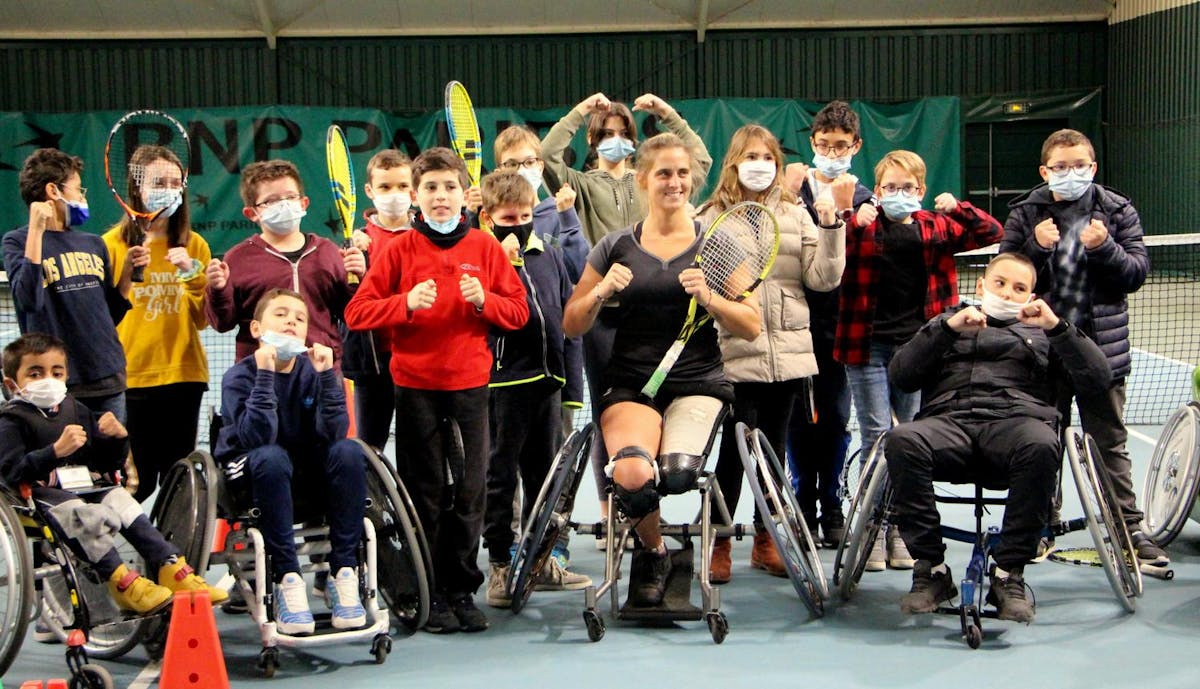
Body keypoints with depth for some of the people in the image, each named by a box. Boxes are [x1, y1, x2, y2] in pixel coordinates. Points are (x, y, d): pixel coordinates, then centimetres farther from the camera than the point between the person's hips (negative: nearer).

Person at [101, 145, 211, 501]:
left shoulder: (194, 245, 8)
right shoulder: (113, 244, 0)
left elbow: (202, 321, 4)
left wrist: (193, 274, -9)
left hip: (184, 375, 3)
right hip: (130, 377, -2)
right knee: (138, 483, -2)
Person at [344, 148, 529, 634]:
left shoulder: (485, 247, 5)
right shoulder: (399, 249, 1)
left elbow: (519, 311, 6)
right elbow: (357, 313, -3)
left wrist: (484, 300, -12)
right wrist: (406, 303, -18)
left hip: (470, 383, 1)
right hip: (415, 385, -1)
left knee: (470, 492, 1)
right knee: (425, 493, 3)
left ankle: (463, 589, 12)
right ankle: (431, 594, 10)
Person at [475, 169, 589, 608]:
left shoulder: (549, 255, 9)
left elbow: (570, 321, 12)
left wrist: (573, 388, 9)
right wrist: (507, 265, -22)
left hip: (548, 380, 5)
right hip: (503, 382, -5)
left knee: (545, 474, 13)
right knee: (500, 477, 3)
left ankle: (543, 558, 24)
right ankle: (500, 565, 10)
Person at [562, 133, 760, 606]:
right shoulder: (616, 247, 8)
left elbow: (752, 327, 5)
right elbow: (572, 326, 11)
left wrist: (709, 299, -12)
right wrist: (601, 292, -8)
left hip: (698, 384, 0)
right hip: (630, 385, 0)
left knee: (676, 472, -31)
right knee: (633, 476, -31)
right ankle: (652, 551, 5)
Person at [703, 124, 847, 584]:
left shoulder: (795, 216, 10)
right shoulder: (713, 218, 2)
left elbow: (823, 278, 3)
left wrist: (830, 223, -5)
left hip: (788, 351, 4)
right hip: (736, 352, -3)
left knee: (774, 445, 11)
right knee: (736, 447, -5)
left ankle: (765, 540, 22)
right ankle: (719, 542, 6)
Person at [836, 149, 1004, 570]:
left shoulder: (936, 227, 8)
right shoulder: (863, 227, 1)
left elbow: (991, 233, 9)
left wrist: (956, 208, -6)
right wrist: (853, 221, -26)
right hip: (869, 346, -2)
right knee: (876, 438, -2)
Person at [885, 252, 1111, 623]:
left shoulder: (1040, 333, 33)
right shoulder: (946, 325, 33)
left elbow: (1098, 378, 16)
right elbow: (900, 376, 15)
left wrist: (1058, 327, 4)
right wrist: (947, 328, 5)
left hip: (1017, 420, 0)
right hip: (948, 421, 1)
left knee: (1041, 446, -38)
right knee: (902, 440, -35)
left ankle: (1009, 574, -27)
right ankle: (931, 569, -25)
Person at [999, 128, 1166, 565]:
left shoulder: (1117, 212, 2)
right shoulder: (1025, 214, 2)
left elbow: (1137, 271, -1)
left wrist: (1104, 248, -18)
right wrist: (1036, 247, -16)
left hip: (1101, 346, 0)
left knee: (1110, 442, 6)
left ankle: (1129, 528, 9)